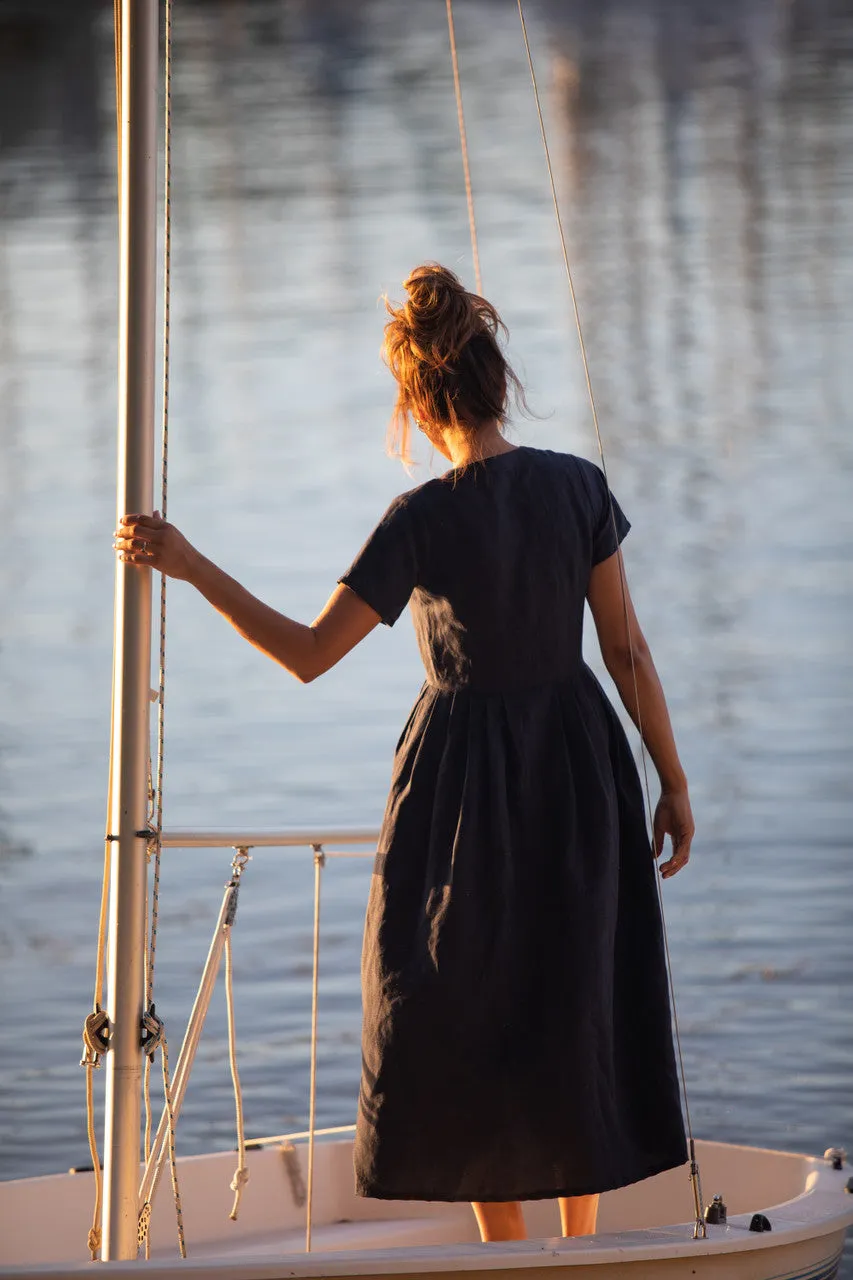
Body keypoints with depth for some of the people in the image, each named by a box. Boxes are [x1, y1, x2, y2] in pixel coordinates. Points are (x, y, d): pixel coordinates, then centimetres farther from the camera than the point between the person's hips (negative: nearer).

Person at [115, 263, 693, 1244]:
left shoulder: (424, 520, -18)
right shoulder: (577, 486, -8)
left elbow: (308, 654, -17)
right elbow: (628, 653, -4)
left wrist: (189, 565, -13)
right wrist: (673, 783, 6)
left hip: (464, 776, -3)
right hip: (576, 768, 3)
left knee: (469, 1018, 12)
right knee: (577, 1010, 16)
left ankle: (507, 1254, 17)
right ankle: (580, 1248, 23)